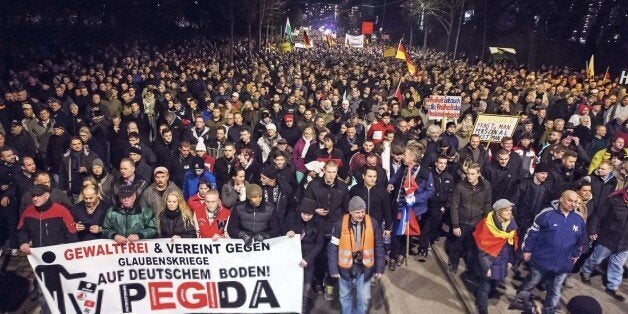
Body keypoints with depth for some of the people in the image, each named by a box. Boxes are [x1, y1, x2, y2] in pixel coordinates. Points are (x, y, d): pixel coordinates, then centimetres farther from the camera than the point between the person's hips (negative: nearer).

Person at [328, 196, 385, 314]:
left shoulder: (373, 223, -11)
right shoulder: (340, 224, -15)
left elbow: (379, 247, -2)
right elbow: (332, 247, -7)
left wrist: (379, 268, 0)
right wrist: (333, 269, -7)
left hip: (365, 268, 0)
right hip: (345, 268, 0)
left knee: (364, 298, 9)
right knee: (345, 296, 18)